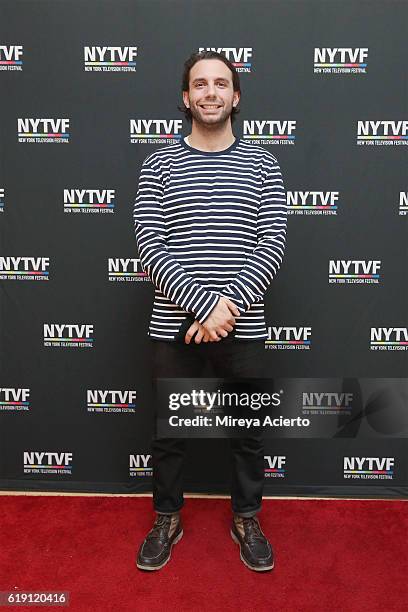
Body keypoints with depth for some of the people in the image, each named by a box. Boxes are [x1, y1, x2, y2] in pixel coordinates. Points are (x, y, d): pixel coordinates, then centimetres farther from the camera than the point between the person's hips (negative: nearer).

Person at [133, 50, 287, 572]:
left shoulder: (261, 164, 4)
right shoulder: (159, 164, 2)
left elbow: (272, 245, -5)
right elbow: (150, 248, -8)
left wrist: (229, 305, -19)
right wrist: (207, 303, -19)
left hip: (243, 328, 1)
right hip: (173, 327, 0)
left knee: (248, 431, 14)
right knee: (168, 431, 14)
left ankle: (246, 520, 39)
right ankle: (167, 521, 39)